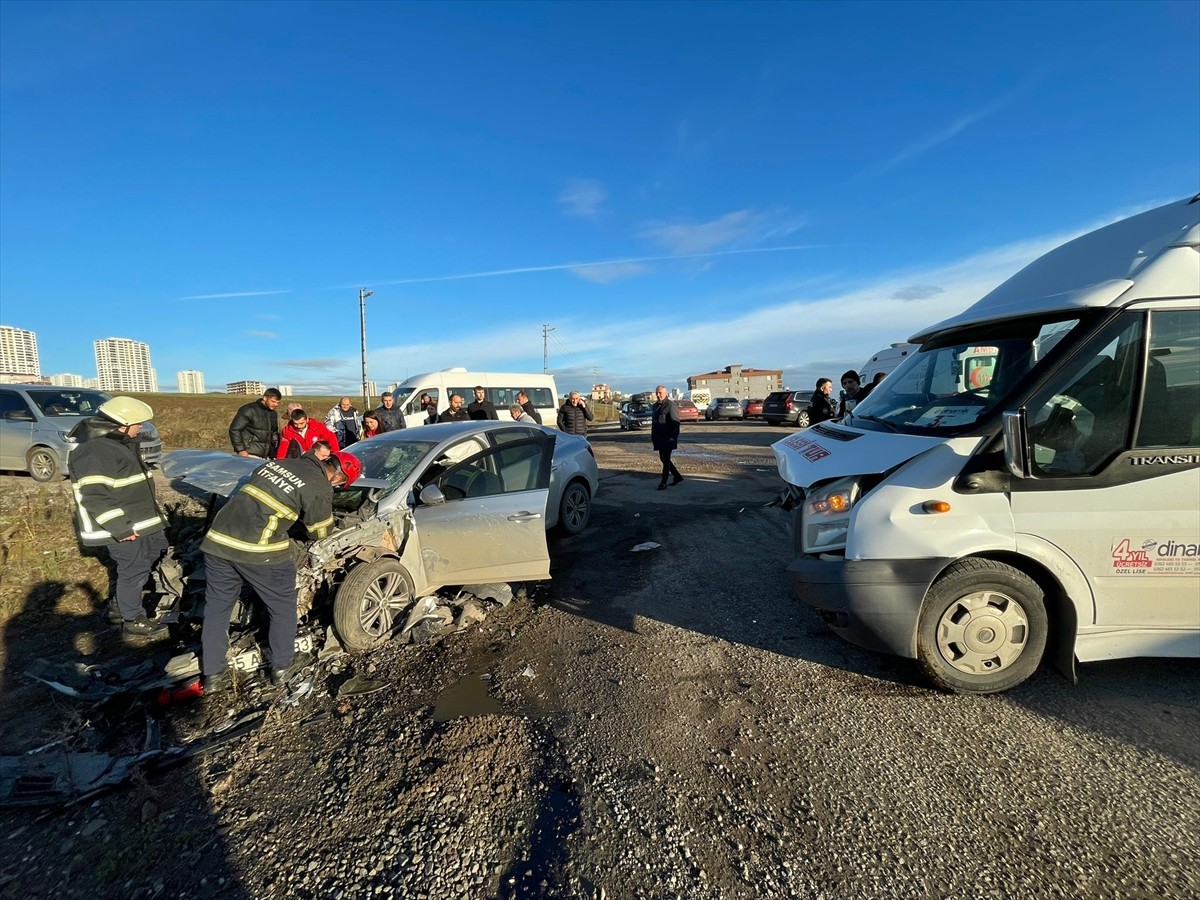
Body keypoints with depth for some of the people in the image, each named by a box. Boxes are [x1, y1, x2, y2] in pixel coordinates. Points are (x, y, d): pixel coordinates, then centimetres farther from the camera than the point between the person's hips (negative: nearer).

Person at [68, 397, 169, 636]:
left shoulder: (124, 444, 13)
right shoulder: (94, 452, -20)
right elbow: (93, 496, -25)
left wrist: (156, 513, 23)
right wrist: (120, 527, -27)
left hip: (141, 520, 10)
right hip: (122, 528, -10)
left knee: (156, 551, 20)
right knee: (135, 570, -1)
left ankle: (118, 605, 33)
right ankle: (133, 620, 16)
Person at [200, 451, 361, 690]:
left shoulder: (277, 463, 16)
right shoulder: (320, 488, -5)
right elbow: (319, 533, 8)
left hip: (218, 539, 7)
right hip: (259, 550, -7)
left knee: (216, 607, 21)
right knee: (282, 608, 15)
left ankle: (213, 675, 30)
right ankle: (282, 666, 27)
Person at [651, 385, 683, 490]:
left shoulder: (670, 405, -10)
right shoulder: (656, 406, 15)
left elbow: (675, 422, -15)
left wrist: (674, 438, -20)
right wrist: (652, 437, 18)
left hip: (668, 438, -8)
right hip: (659, 438, 8)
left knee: (666, 459, -4)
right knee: (663, 458, 12)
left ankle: (663, 483, 3)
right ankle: (677, 476, 26)